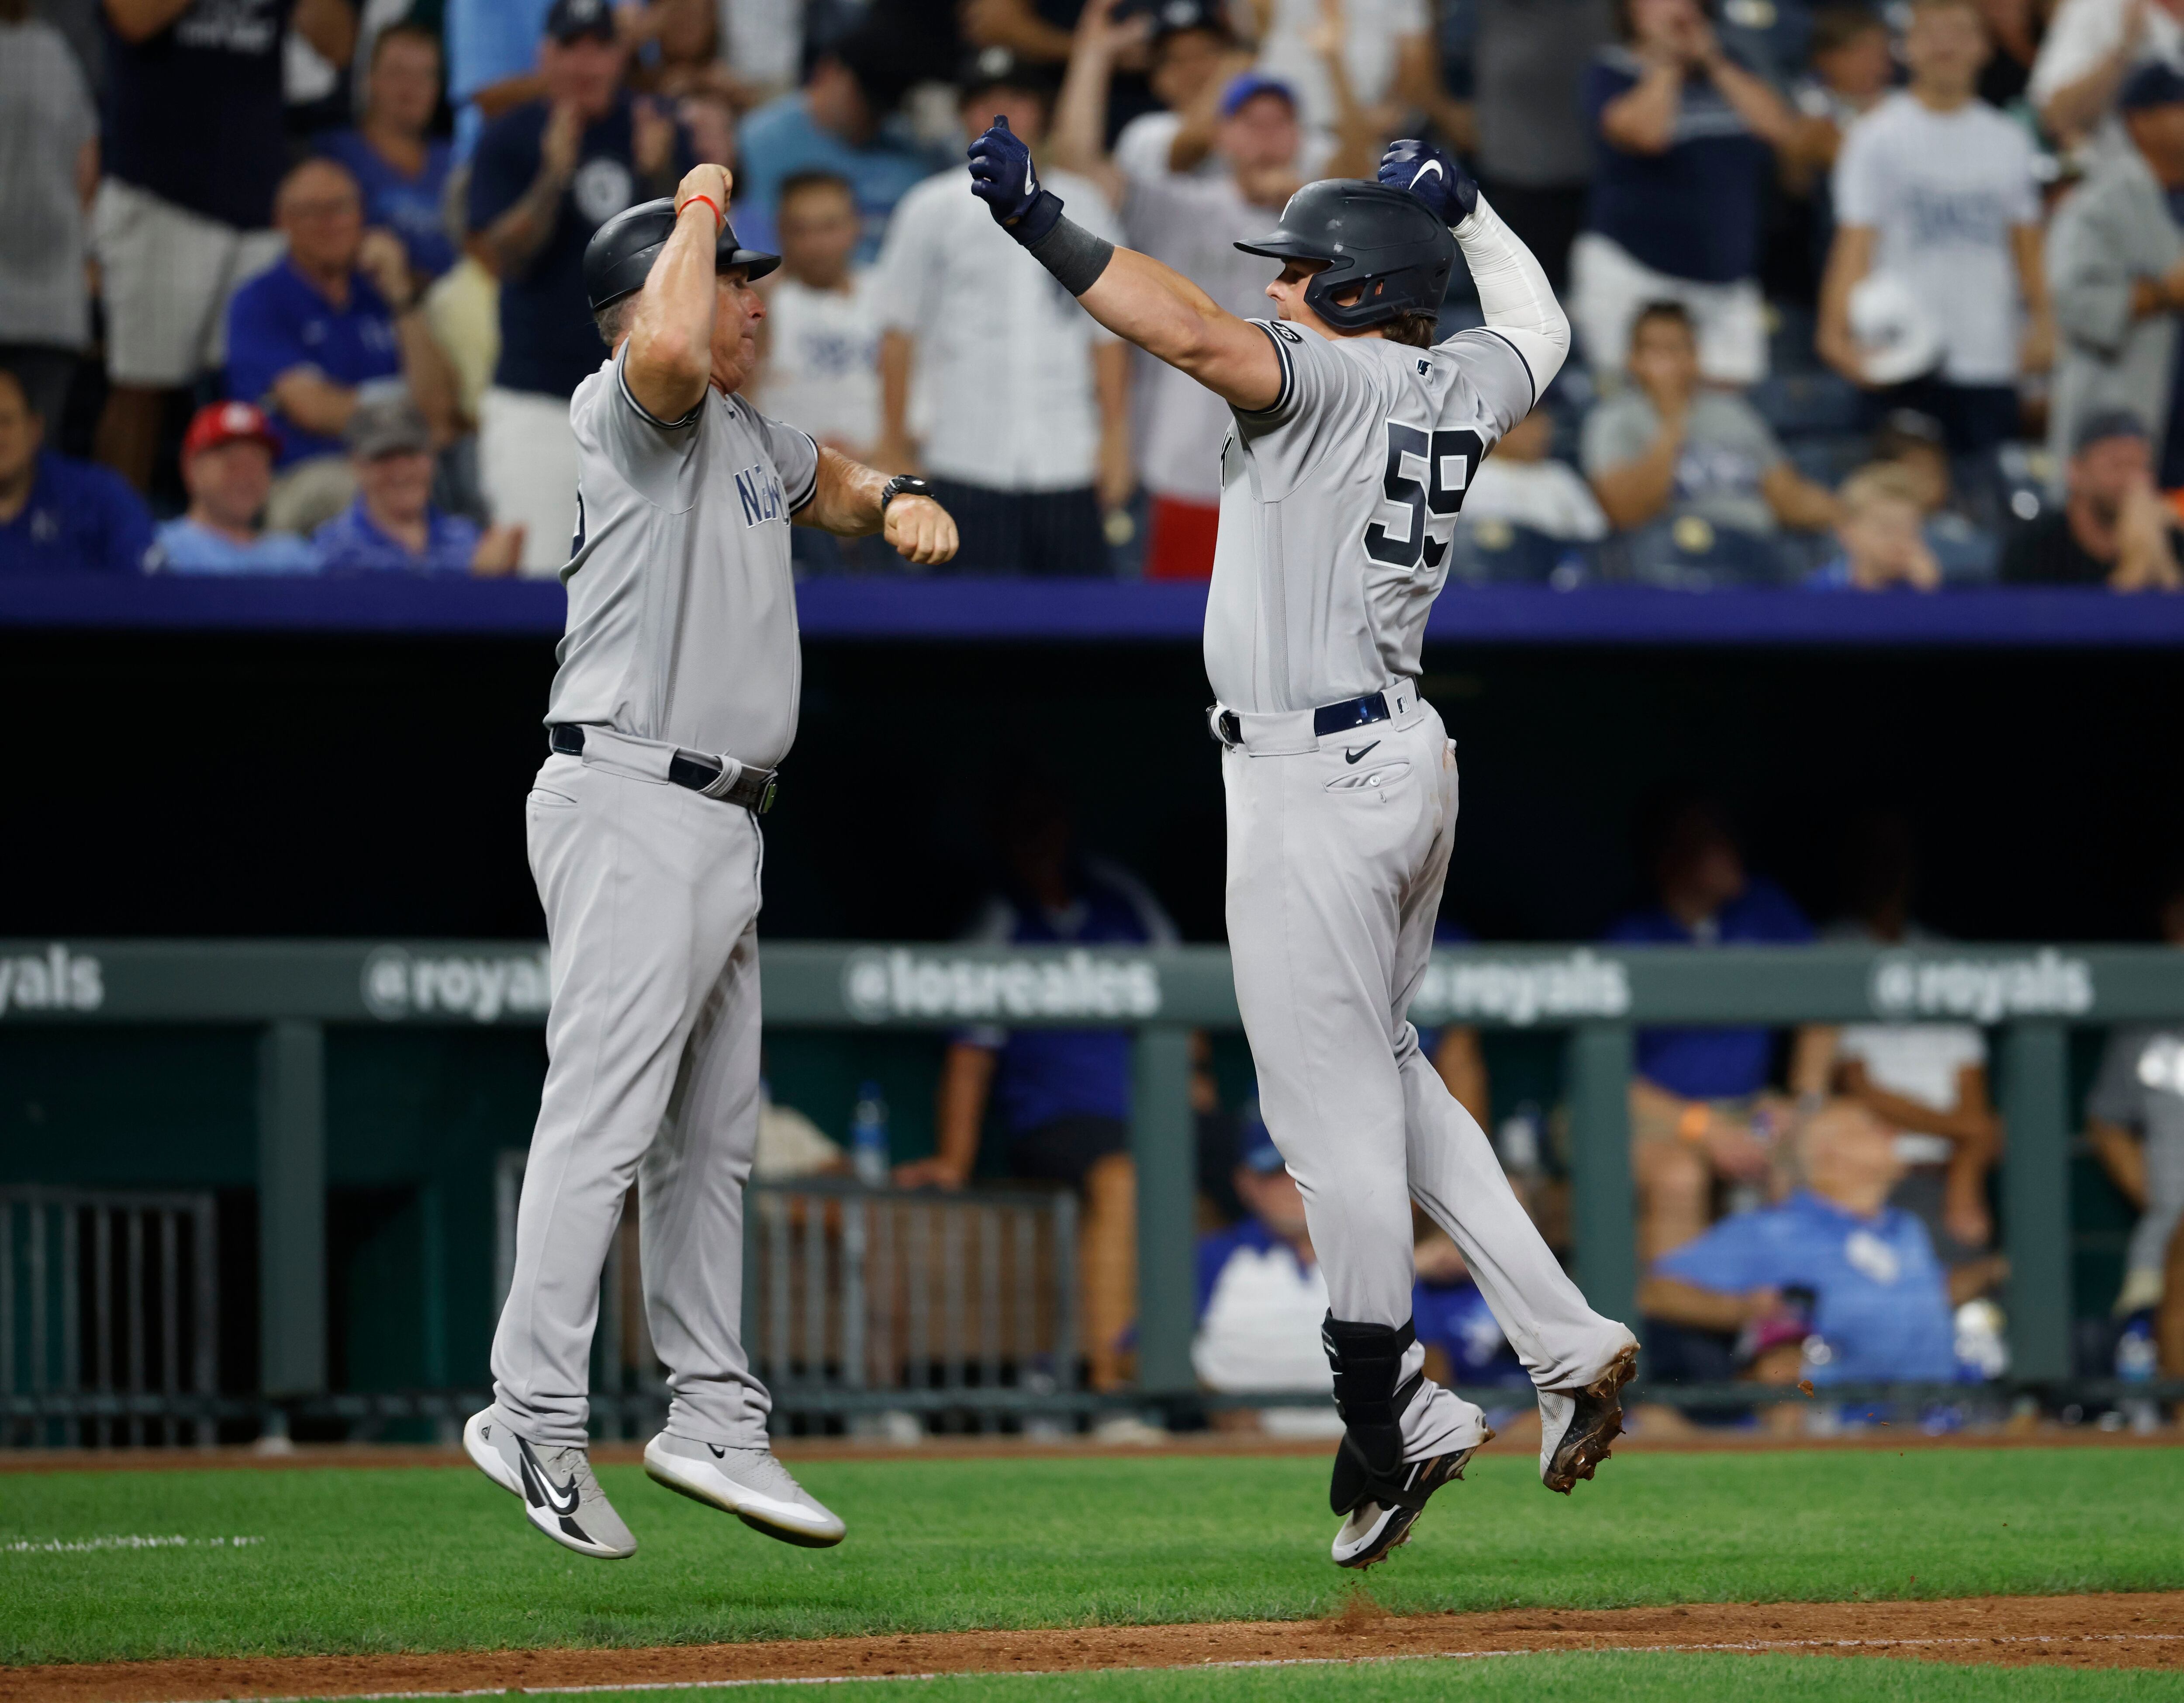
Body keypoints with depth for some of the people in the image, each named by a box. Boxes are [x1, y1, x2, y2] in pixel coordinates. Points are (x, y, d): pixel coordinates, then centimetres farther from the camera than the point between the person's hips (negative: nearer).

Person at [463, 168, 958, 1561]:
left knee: (715, 1135, 13)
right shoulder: (629, 410, -9)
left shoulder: (745, 433, 19)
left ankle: (715, 1419, 18)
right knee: (605, 1119, -13)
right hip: (632, 804, -10)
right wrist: (701, 210, -16)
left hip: (723, 821, 10)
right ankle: (536, 1418, -12)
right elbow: (668, 350, -33)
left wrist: (893, 497, 16)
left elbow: (821, 479, 40)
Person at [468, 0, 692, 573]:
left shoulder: (657, 132, 6)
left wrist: (660, 175, -14)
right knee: (534, 572, -8)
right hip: (537, 402, -2)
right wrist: (555, 175, -21)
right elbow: (501, 257, -9)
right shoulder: (508, 139, 0)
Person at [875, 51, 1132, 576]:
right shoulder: (932, 209, 6)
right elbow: (899, 331, 7)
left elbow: (1107, 332, 13)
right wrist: (893, 442, 2)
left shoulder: (1081, 206, 11)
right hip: (967, 463, -2)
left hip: (1069, 457, 2)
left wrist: (1115, 435, 5)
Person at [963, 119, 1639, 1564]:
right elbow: (1539, 322, 33)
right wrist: (1460, 206, 43)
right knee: (1381, 1072, 21)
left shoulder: (1333, 376, -13)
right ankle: (1565, 1340, 15)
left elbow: (1196, 334, -32)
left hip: (1318, 781, -9)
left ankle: (1394, 1423, 4)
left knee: (1333, 1105, -2)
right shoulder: (1460, 389, 10)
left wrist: (1046, 226, -33)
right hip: (1405, 756, 10)